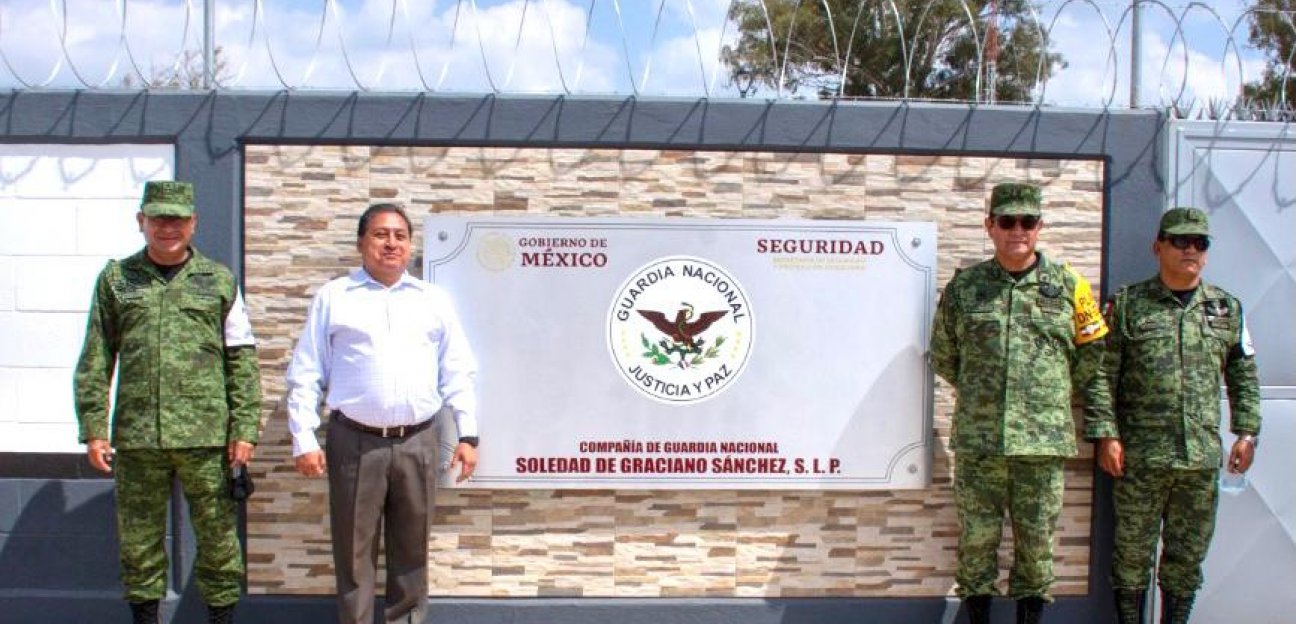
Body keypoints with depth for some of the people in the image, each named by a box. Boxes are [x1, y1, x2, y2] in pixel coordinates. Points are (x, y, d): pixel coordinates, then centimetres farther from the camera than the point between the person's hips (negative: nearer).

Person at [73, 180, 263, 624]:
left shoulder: (219, 280, 7)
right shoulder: (116, 279, 9)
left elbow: (242, 360, 4)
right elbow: (95, 360, 7)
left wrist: (245, 429, -3)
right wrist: (93, 428, 1)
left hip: (206, 436, -1)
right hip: (136, 435, 1)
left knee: (217, 537, 4)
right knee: (138, 540, 10)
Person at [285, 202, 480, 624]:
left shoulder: (434, 300, 12)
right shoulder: (333, 298, 6)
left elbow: (459, 374, 10)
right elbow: (305, 375, 4)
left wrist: (468, 435, 3)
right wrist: (304, 440, -3)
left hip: (417, 443, 2)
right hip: (355, 442, -2)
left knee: (411, 549, 9)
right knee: (354, 551, 3)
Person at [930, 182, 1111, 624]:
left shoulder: (1068, 287, 5)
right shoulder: (964, 286, 6)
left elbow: (1091, 363, 8)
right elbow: (943, 357, 15)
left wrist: (1104, 426, 6)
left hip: (1044, 440, 0)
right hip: (977, 442, 0)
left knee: (1036, 542, 8)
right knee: (977, 540, 6)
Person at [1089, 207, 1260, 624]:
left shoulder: (1226, 307, 10)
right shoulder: (1127, 304, -1)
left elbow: (1244, 375, 15)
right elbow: (1103, 375, -3)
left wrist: (1247, 432, 8)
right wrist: (1106, 434, -9)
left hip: (1203, 457, 3)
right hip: (1140, 456, -3)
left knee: (1188, 552, 11)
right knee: (1133, 550, 5)